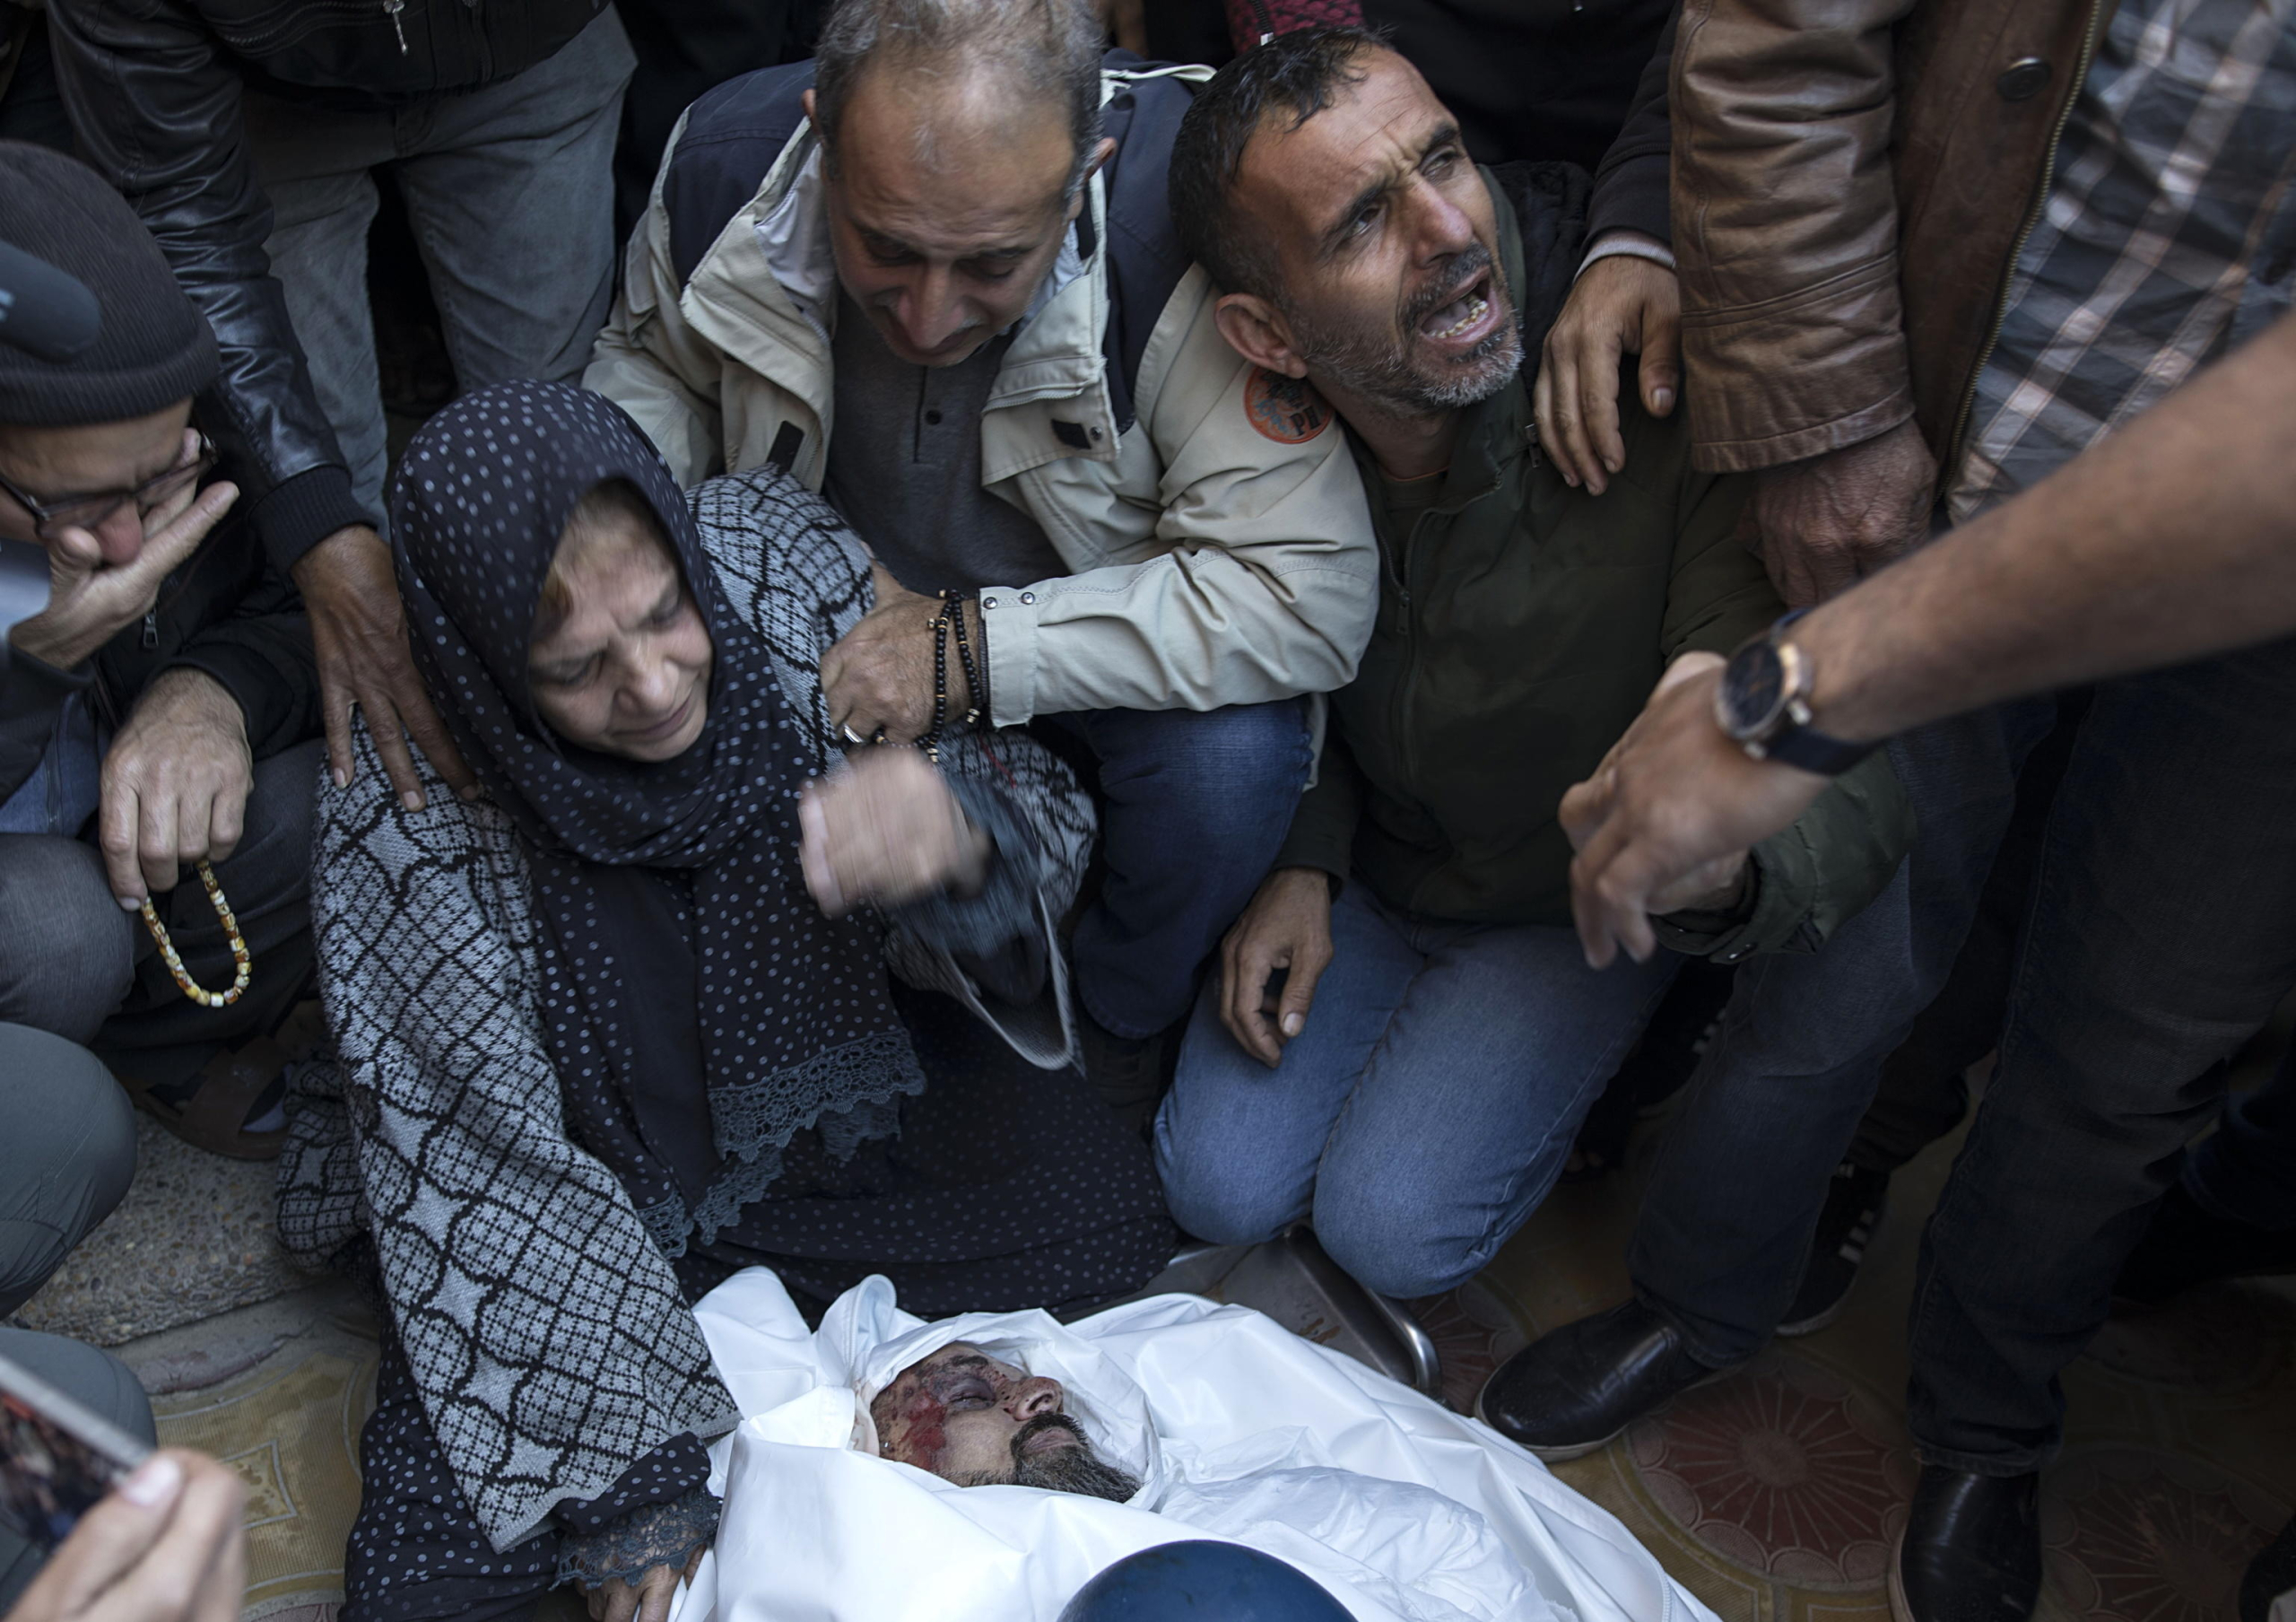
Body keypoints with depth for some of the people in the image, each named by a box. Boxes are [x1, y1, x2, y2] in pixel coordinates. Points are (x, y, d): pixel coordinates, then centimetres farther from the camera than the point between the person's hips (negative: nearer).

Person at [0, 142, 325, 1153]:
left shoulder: (155, 437, -19)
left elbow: (294, 608, -5)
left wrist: (216, 692, -28)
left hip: (100, 840, 5)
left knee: (316, 806, -21)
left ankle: (158, 1049, 8)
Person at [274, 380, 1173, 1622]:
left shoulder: (781, 561, -23)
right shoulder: (405, 805, -28)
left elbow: (1039, 800, -15)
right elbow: (485, 1171, -22)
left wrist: (963, 834, -41)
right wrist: (630, 1482, -23)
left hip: (831, 1070, 3)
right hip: (588, 1161, -2)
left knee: (1107, 1227, -11)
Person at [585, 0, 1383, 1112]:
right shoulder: (727, 158, -21)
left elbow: (1310, 595, -36)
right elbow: (652, 362, 4)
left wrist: (974, 650, -37)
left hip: (1109, 625, -3)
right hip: (835, 596, 4)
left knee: (1228, 764, -33)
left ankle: (1118, 1032, 4)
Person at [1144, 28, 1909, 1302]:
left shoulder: (1667, 417, -32)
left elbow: (1855, 796, -32)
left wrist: (1724, 871, -55)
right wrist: (1302, 863, -12)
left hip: (1574, 913, -3)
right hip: (1363, 870, 3)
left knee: (1392, 1229, -15)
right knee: (1222, 1191, -6)